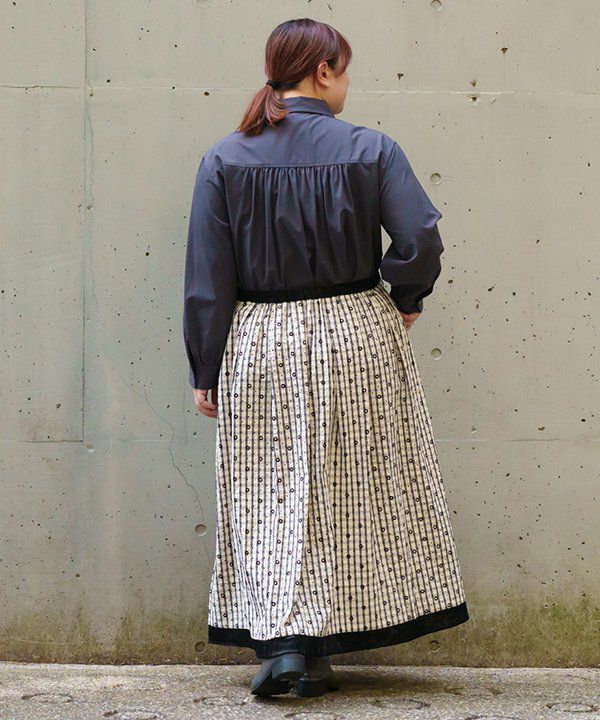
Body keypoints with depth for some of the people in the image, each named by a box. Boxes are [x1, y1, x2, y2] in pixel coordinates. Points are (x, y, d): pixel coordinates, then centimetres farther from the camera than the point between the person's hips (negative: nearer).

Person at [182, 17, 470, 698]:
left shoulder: (224, 158, -1)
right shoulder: (370, 149, -5)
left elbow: (207, 278, -2)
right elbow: (420, 240, -12)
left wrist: (205, 369, 4)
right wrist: (405, 300, 7)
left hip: (260, 348, 1)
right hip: (358, 341, -1)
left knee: (269, 500, 8)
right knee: (349, 497, 10)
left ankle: (279, 641, -4)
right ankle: (319, 652, 14)